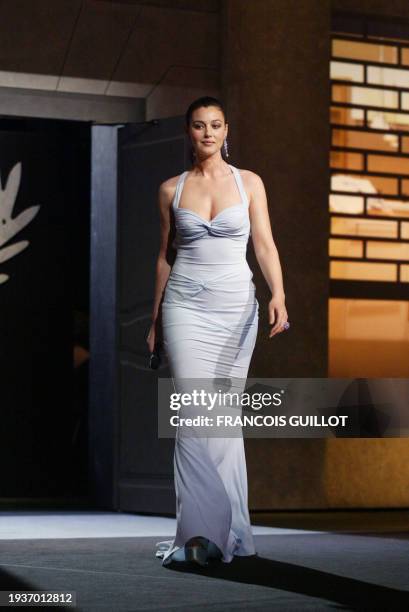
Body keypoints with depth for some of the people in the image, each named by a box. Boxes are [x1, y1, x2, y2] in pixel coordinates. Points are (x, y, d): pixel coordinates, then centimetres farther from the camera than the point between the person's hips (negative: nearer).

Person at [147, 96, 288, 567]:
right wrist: (155, 318, 14)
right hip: (186, 304, 0)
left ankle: (227, 531, 11)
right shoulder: (171, 189, 7)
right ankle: (202, 531, -14)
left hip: (236, 304, 0)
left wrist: (278, 294, -17)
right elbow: (165, 256, 13)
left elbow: (264, 244, -1)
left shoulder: (249, 183, 5)